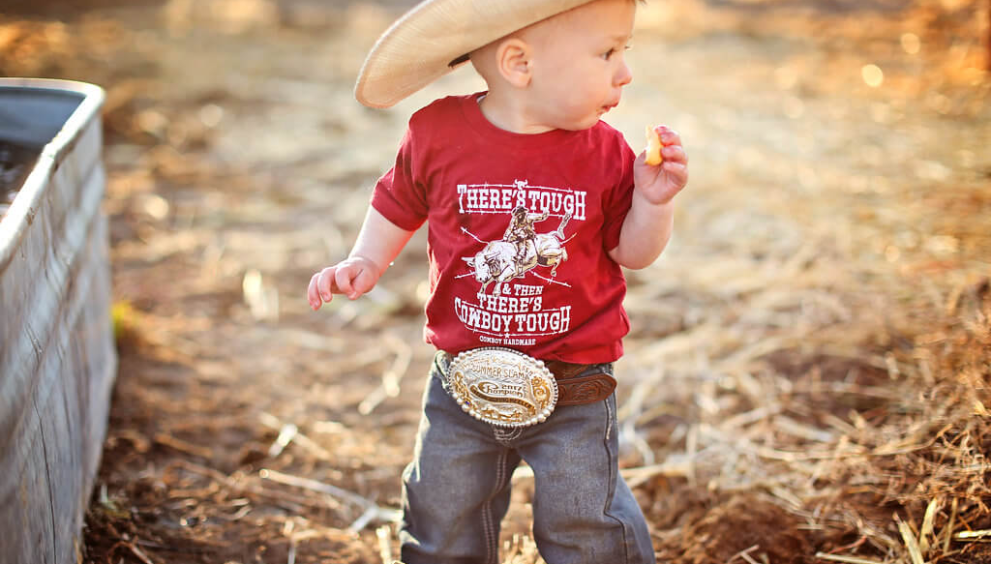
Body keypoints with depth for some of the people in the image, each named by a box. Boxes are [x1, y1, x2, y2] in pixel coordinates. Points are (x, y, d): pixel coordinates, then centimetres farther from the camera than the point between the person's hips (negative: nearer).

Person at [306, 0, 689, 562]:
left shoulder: (604, 152, -10)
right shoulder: (438, 135, -10)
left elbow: (631, 252, -2)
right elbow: (398, 208, 7)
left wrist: (654, 201, -19)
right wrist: (366, 262, -7)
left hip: (574, 393, -1)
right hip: (462, 385, 1)